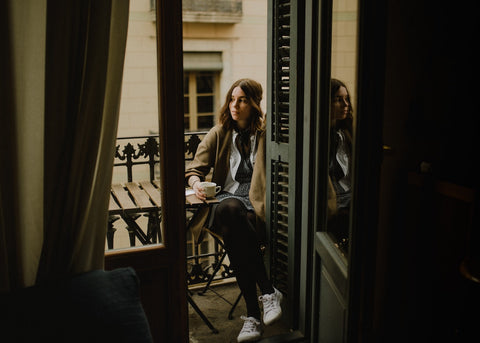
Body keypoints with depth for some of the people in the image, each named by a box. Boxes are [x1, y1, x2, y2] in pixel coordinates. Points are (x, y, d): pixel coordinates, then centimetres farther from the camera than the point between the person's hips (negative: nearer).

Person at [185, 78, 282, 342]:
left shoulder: (266, 133, 10)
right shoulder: (218, 134, 16)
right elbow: (195, 169, 12)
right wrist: (196, 182, -9)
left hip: (256, 202, -2)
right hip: (226, 198, 2)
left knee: (233, 232, -36)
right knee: (231, 210, -38)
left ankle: (252, 314, -31)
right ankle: (269, 291, -34)